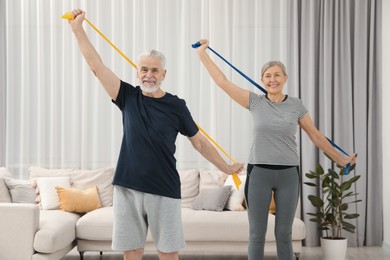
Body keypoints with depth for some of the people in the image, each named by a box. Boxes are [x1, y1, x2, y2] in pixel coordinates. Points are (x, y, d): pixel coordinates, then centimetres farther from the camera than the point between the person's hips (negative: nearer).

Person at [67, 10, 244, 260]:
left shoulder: (176, 106, 0)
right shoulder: (129, 97, 4)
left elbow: (199, 141, 7)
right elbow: (97, 66, 0)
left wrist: (226, 168, 10)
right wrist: (78, 29, -5)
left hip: (164, 189, -2)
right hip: (128, 187, 2)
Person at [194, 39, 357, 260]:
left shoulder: (296, 105, 4)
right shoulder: (255, 102, 1)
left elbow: (316, 135, 12)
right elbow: (222, 81, 1)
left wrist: (340, 160, 16)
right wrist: (202, 53, 5)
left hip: (288, 174, 1)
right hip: (259, 172, -1)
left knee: (284, 235, 7)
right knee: (257, 235, 4)